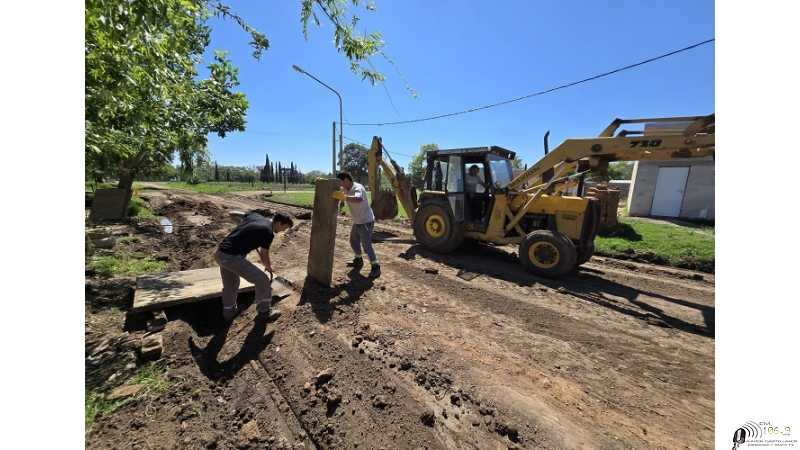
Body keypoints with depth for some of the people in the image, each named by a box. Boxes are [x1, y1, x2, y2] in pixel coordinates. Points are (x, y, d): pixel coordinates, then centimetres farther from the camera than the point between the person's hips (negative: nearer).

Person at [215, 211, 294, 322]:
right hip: (232, 257, -9)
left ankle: (229, 312, 45)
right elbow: (264, 255, 3)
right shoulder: (268, 233, -10)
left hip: (219, 253, 9)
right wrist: (268, 266, 25)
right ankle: (263, 311, 18)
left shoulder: (254, 215, 10)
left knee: (229, 285, 28)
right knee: (262, 280, 2)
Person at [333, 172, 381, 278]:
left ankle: (376, 267, 1)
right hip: (357, 221, 10)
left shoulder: (357, 188, -26)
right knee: (353, 241, 21)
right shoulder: (346, 189, 3)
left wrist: (343, 197, -57)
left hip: (366, 221, -10)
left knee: (366, 245, -10)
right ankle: (358, 261, 40)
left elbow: (358, 199, -47)